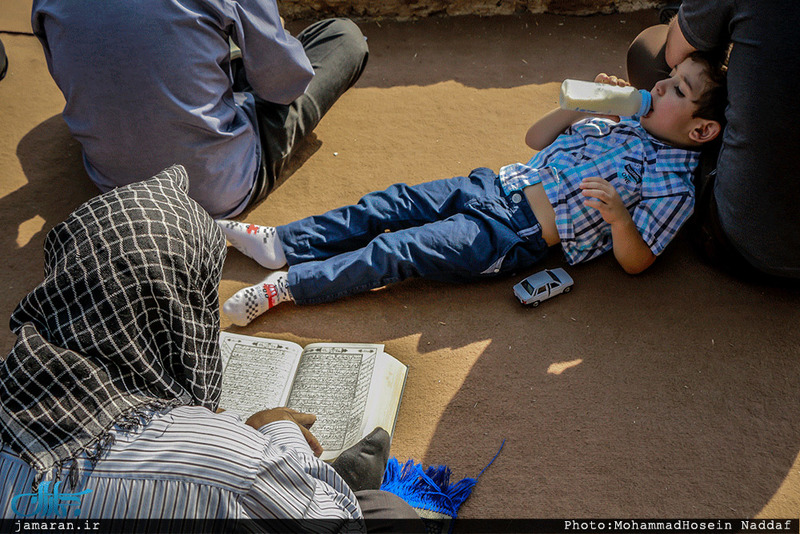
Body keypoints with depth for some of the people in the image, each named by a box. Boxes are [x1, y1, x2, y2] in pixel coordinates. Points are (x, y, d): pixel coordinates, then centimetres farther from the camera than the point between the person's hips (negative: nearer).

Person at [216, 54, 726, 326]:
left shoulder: (673, 184, -6)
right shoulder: (621, 122, 14)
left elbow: (636, 261, -11)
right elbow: (537, 138, 21)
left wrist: (617, 217, -30)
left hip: (515, 237, -7)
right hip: (495, 185, 7)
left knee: (395, 250, -15)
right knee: (388, 206, -1)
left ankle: (287, 285, -7)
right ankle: (282, 243, 7)